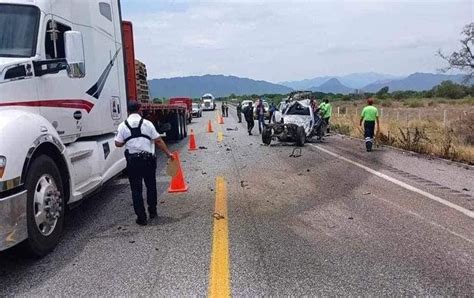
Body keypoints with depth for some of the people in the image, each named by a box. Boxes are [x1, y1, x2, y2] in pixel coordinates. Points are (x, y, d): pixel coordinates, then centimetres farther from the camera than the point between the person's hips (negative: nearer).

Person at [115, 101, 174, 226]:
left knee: (136, 189, 6)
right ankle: (152, 211, 26)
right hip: (147, 158, 0)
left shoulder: (123, 125, 1)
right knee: (151, 186, 18)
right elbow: (158, 141, -2)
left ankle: (141, 217, 7)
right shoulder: (147, 123, 0)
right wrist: (168, 153, 6)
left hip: (132, 160, 0)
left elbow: (118, 143, -1)